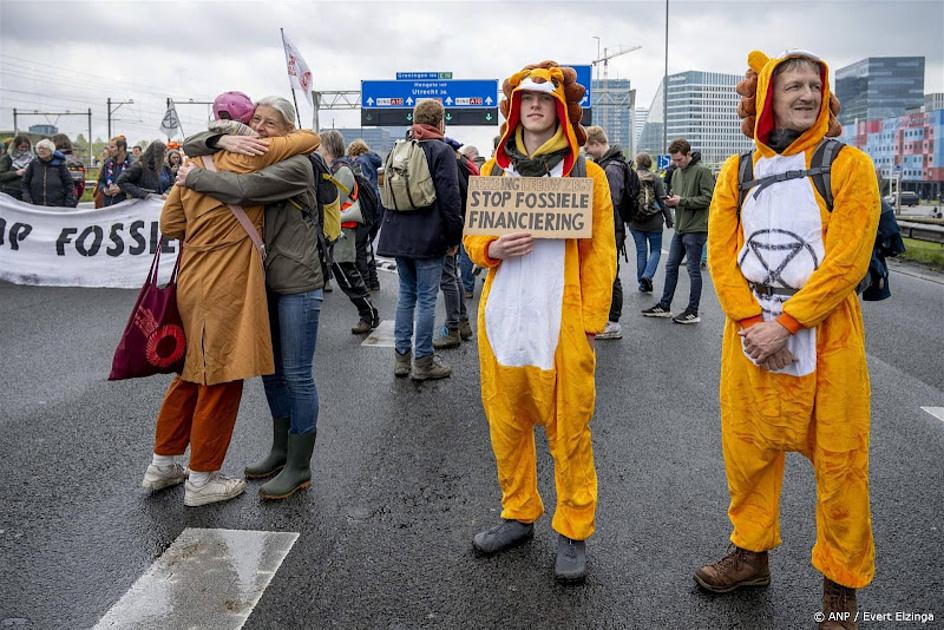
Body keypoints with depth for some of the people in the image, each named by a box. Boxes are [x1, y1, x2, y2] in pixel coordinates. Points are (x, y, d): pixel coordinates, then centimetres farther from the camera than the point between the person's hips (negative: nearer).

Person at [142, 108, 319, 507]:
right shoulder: (248, 155, -11)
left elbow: (170, 223, 10)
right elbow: (311, 140, -6)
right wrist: (283, 139, 14)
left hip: (192, 284, 8)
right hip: (226, 290, -8)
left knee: (191, 374, 19)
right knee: (221, 381, 4)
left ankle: (162, 465, 31)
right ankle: (202, 480, 15)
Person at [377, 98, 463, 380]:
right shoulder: (442, 151, -8)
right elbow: (450, 198, -12)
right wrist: (454, 237, -5)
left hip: (399, 236, 7)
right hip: (428, 238, -7)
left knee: (406, 294, 15)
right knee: (427, 299, -1)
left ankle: (402, 356, 18)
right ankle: (423, 362, 5)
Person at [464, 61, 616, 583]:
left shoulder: (585, 173, 3)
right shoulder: (494, 168, 12)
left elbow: (600, 253, 0)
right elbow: (472, 236, 14)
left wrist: (591, 322, -6)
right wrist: (493, 249, -10)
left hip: (561, 324, -3)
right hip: (501, 320, 4)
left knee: (568, 429, 2)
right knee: (506, 423, 11)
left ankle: (574, 531, 17)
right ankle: (519, 513, 29)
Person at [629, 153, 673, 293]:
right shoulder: (655, 178, -5)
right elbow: (662, 200, -5)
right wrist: (669, 219, 1)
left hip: (635, 223, 2)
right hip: (654, 222, -2)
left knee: (641, 251, 11)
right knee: (656, 250, 10)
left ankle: (642, 282, 13)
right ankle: (647, 276, -11)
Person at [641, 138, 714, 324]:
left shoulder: (702, 172, -9)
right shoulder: (676, 173, 14)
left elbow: (707, 199, -15)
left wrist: (682, 201, -18)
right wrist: (671, 201, -3)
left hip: (695, 228, -8)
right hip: (680, 228, 8)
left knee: (693, 269, 0)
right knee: (671, 266, 12)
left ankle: (693, 312, 8)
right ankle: (665, 306, 22)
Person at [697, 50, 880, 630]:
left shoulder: (849, 165, -2)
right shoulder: (737, 171, 8)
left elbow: (848, 260, -12)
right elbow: (721, 252, -1)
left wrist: (784, 323, -18)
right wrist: (750, 322, -14)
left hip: (826, 335, -3)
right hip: (750, 334, 3)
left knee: (839, 462, 4)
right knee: (748, 450, 13)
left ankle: (841, 583, 23)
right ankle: (752, 554, 33)